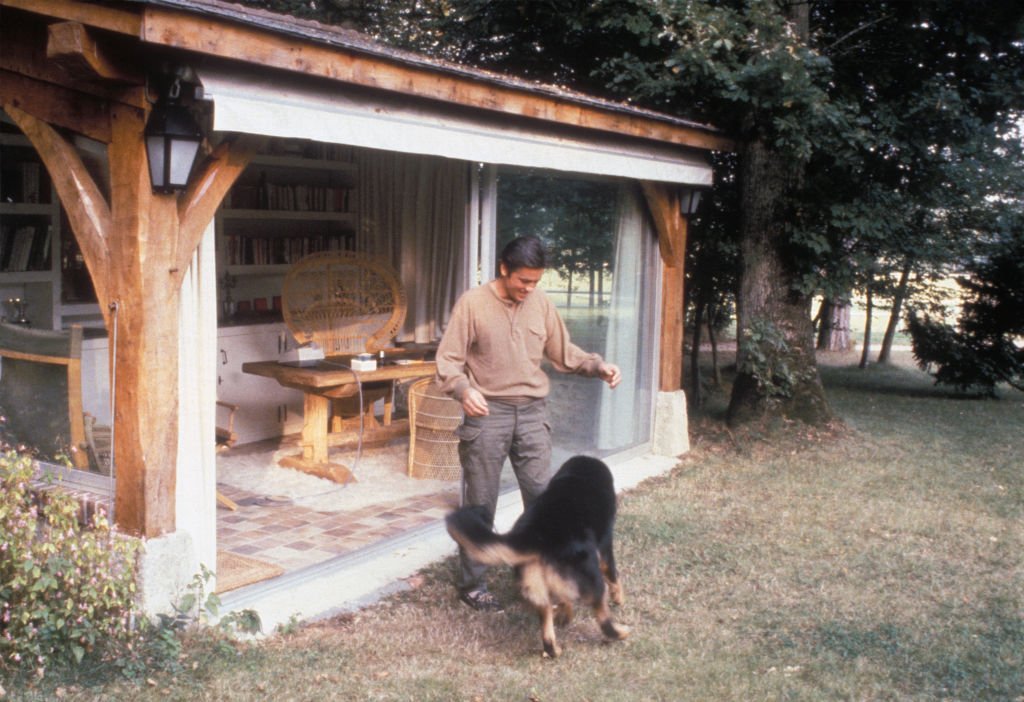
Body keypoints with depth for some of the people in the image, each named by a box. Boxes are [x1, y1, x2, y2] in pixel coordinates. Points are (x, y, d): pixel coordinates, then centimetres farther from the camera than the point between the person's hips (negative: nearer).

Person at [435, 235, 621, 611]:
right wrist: (463, 389, -26)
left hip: (532, 413, 4)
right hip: (487, 414, -4)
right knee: (480, 505, 3)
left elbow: (563, 351, 14)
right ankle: (472, 584, 16)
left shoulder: (540, 303, 5)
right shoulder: (472, 303, -7)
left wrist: (598, 365, -2)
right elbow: (448, 360, -7)